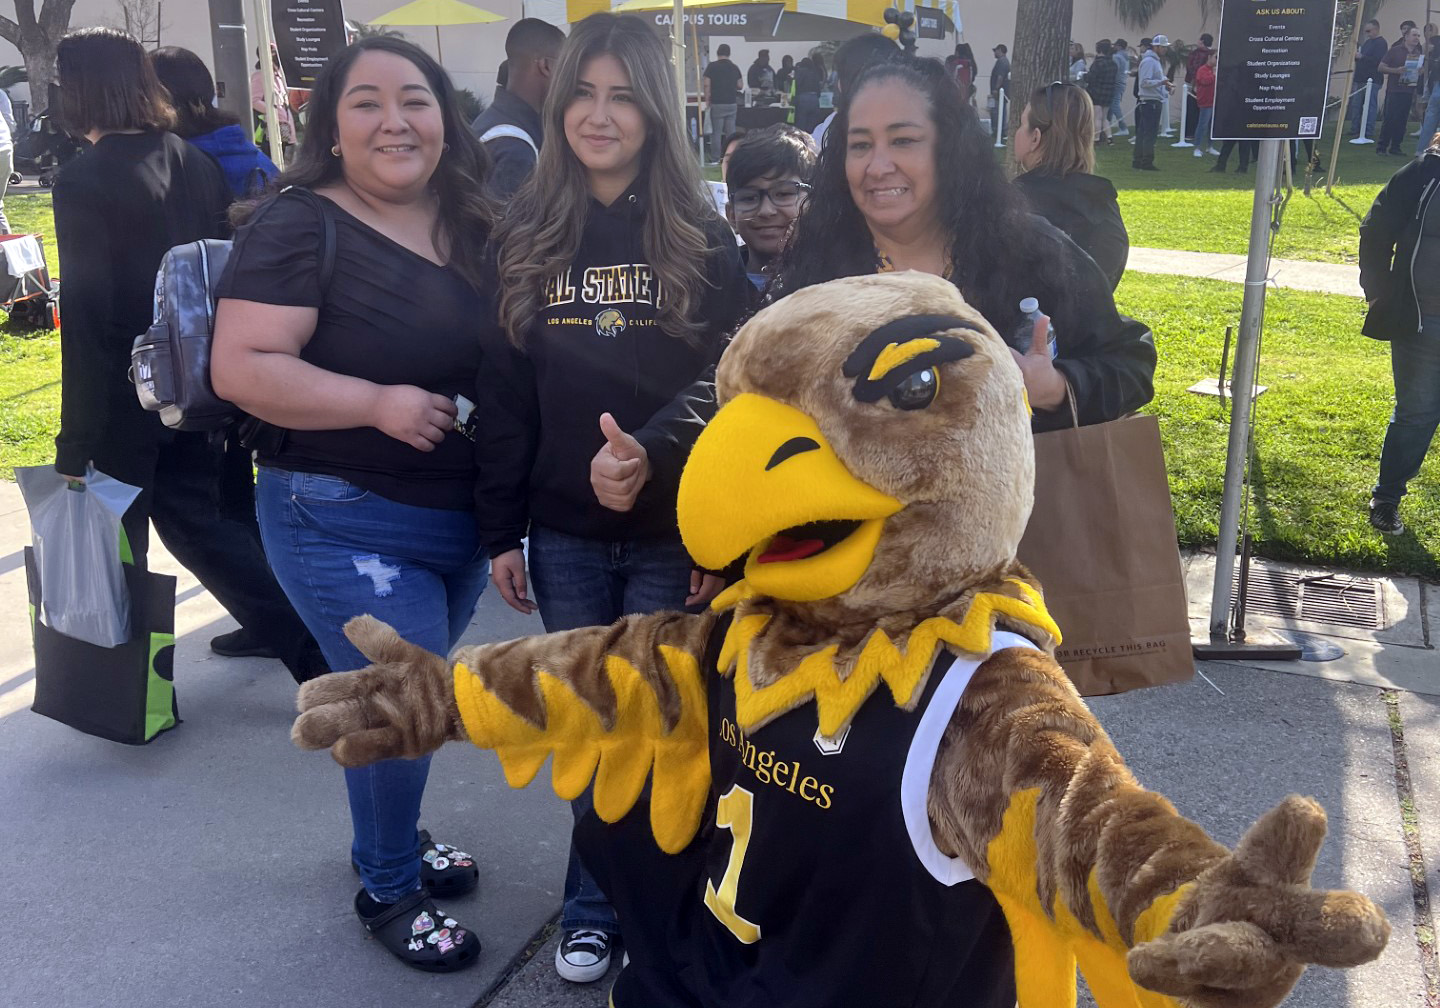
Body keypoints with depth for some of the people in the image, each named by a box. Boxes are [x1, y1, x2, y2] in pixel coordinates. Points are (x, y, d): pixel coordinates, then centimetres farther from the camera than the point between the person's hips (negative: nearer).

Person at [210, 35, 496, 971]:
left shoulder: (472, 227, 5)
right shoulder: (299, 226, -14)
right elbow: (240, 368, -20)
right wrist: (380, 403, -26)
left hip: (463, 516, 7)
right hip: (347, 524, -6)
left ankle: (393, 836, 45)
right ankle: (389, 893, 22)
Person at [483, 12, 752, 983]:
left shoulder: (705, 238, -3)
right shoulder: (526, 237, 4)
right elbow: (503, 395, 5)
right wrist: (501, 530, 3)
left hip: (673, 532, -2)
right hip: (565, 532, 2)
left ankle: (606, 898, 26)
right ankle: (598, 906, 30)